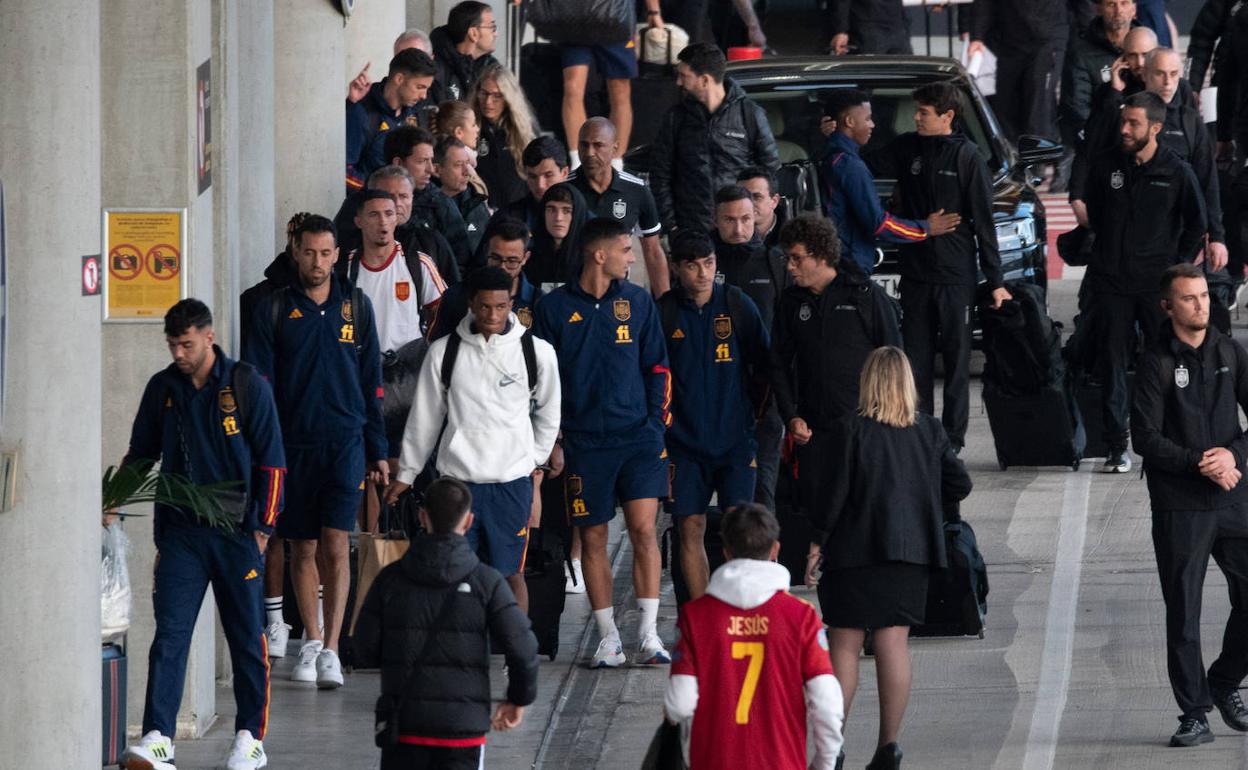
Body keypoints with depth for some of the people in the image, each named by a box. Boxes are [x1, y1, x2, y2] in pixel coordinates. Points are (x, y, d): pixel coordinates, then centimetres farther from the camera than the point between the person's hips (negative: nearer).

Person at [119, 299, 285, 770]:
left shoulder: (247, 387, -4)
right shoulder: (162, 388, 7)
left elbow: (271, 461, -2)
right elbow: (142, 453, 18)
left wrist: (262, 525, -6)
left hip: (236, 531, -2)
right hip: (180, 531, 2)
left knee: (246, 634, 6)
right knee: (169, 633, -8)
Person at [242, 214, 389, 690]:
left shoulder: (355, 307, 8)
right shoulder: (274, 311, 4)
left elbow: (371, 383, 11)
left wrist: (377, 450, 9)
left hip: (345, 441, -1)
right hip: (293, 443, 1)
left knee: (335, 543, -12)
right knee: (303, 548, 8)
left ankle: (331, 651, -14)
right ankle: (312, 641, 24)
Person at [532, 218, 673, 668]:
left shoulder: (638, 302, 8)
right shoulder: (554, 308, 2)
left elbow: (657, 367, 13)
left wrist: (657, 421, 2)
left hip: (638, 436, 1)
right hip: (584, 441, -1)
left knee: (643, 529, -10)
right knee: (592, 539, 2)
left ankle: (649, 635, -7)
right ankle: (608, 639, 9)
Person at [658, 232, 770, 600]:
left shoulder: (737, 304, 0)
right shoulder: (664, 311, 0)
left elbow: (763, 368, 8)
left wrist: (757, 415, 7)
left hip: (734, 437, 0)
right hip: (684, 441, 1)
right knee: (691, 528, 0)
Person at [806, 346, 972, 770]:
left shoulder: (850, 429, -9)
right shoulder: (929, 430, 3)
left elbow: (834, 491, -10)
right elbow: (959, 483, 5)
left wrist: (817, 542, -3)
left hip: (855, 549, -3)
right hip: (911, 552, 3)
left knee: (844, 646, 2)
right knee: (893, 644, 6)